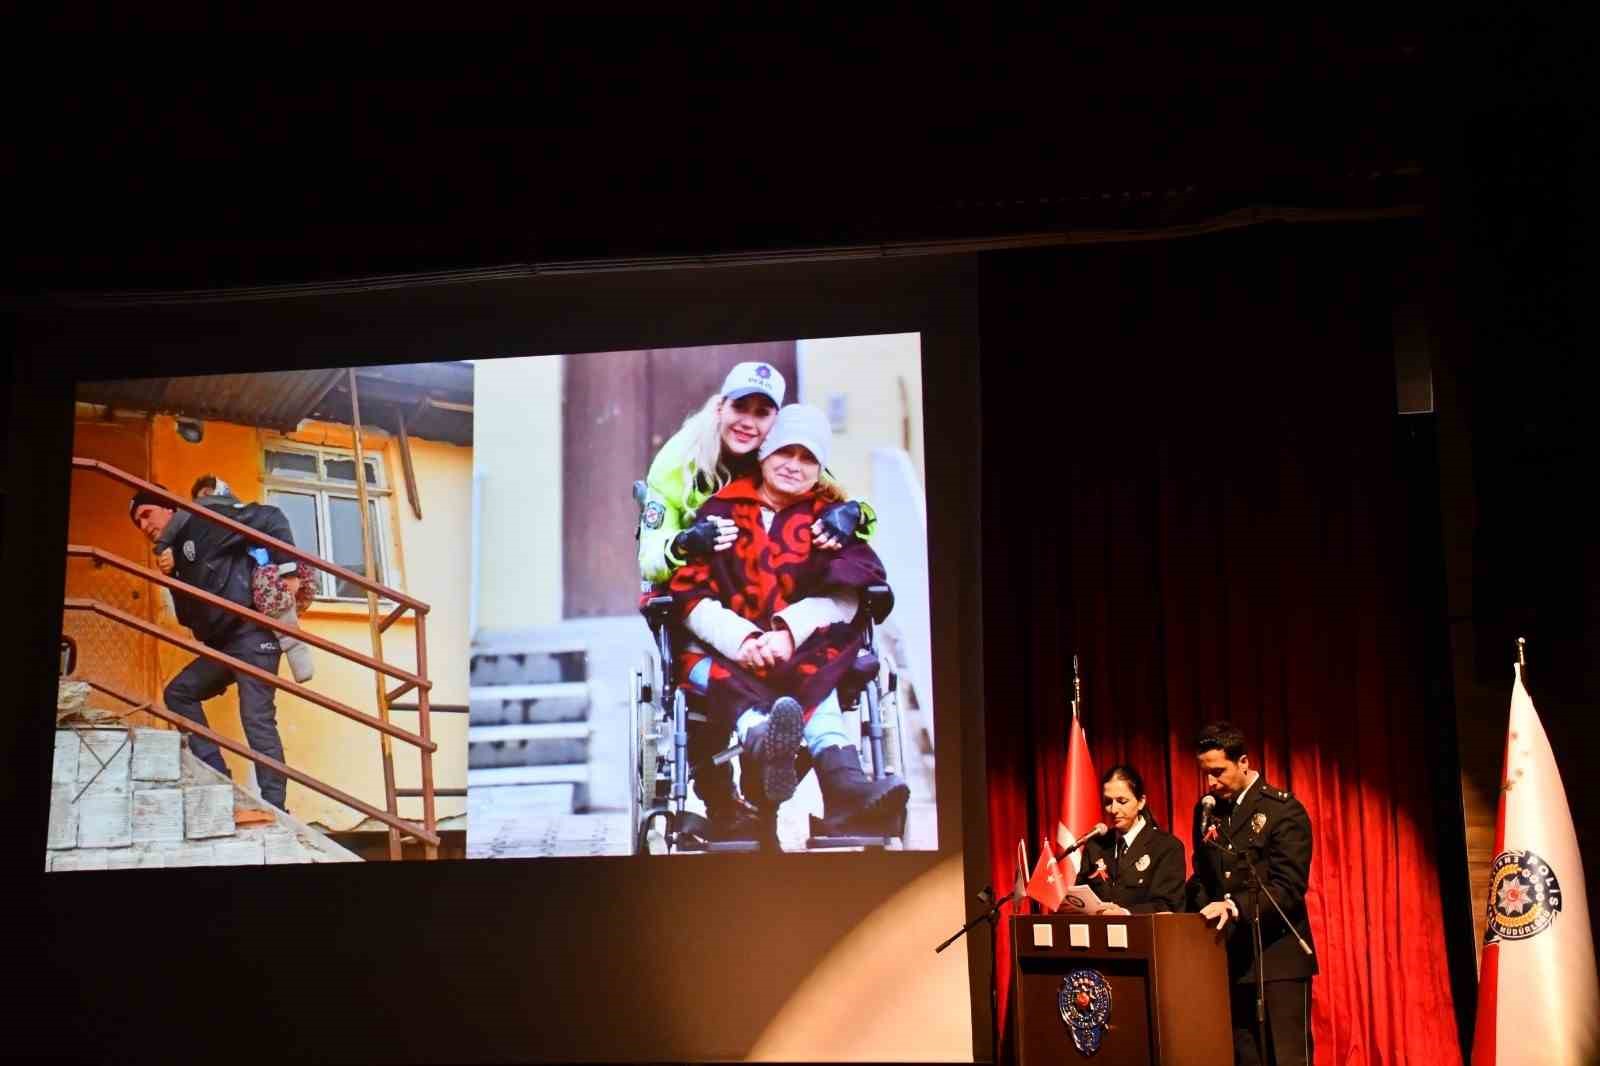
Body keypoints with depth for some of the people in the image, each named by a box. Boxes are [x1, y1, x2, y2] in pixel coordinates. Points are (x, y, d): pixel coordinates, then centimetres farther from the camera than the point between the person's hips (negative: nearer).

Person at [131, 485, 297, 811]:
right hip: (223, 645, 10)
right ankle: (215, 774, 5)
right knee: (178, 692, 10)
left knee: (256, 719, -14)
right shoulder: (175, 554, 21)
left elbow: (271, 518, -11)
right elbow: (188, 617, 17)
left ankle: (274, 807, -14)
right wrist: (172, 576, 2)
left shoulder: (205, 526, -4)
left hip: (252, 635, -10)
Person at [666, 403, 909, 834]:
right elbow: (689, 592, -3)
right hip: (722, 649, 0)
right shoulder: (721, 509, 8)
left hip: (800, 649, 0)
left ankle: (845, 785, -57)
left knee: (813, 671, -34)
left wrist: (788, 632, -20)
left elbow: (843, 596, -3)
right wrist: (742, 640, -20)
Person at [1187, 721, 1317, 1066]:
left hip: (1276, 957, -5)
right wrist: (1202, 914, -1)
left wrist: (1235, 907, -29)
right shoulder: (1206, 810, 10)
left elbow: (1289, 887, -16)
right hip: (1228, 957, 6)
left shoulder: (1283, 810, -9)